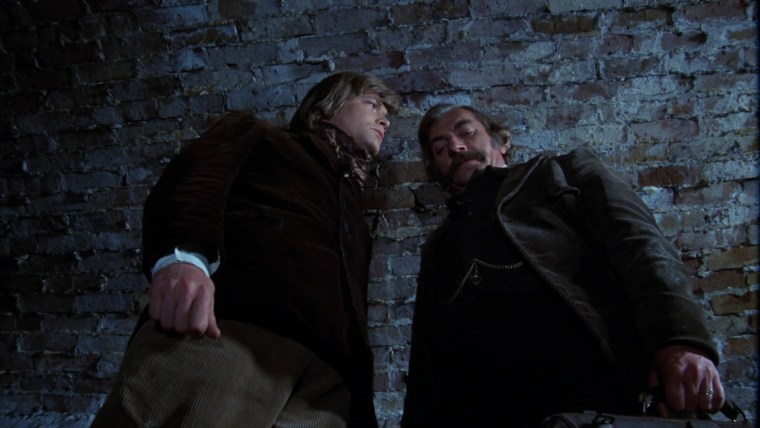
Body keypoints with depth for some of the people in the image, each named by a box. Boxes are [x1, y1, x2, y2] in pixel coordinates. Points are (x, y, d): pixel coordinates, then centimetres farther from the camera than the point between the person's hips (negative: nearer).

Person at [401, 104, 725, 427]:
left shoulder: (564, 172, 19)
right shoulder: (438, 247, 28)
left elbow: (639, 242, 3)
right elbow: (425, 350, 22)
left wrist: (680, 338, -14)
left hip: (587, 383, -3)